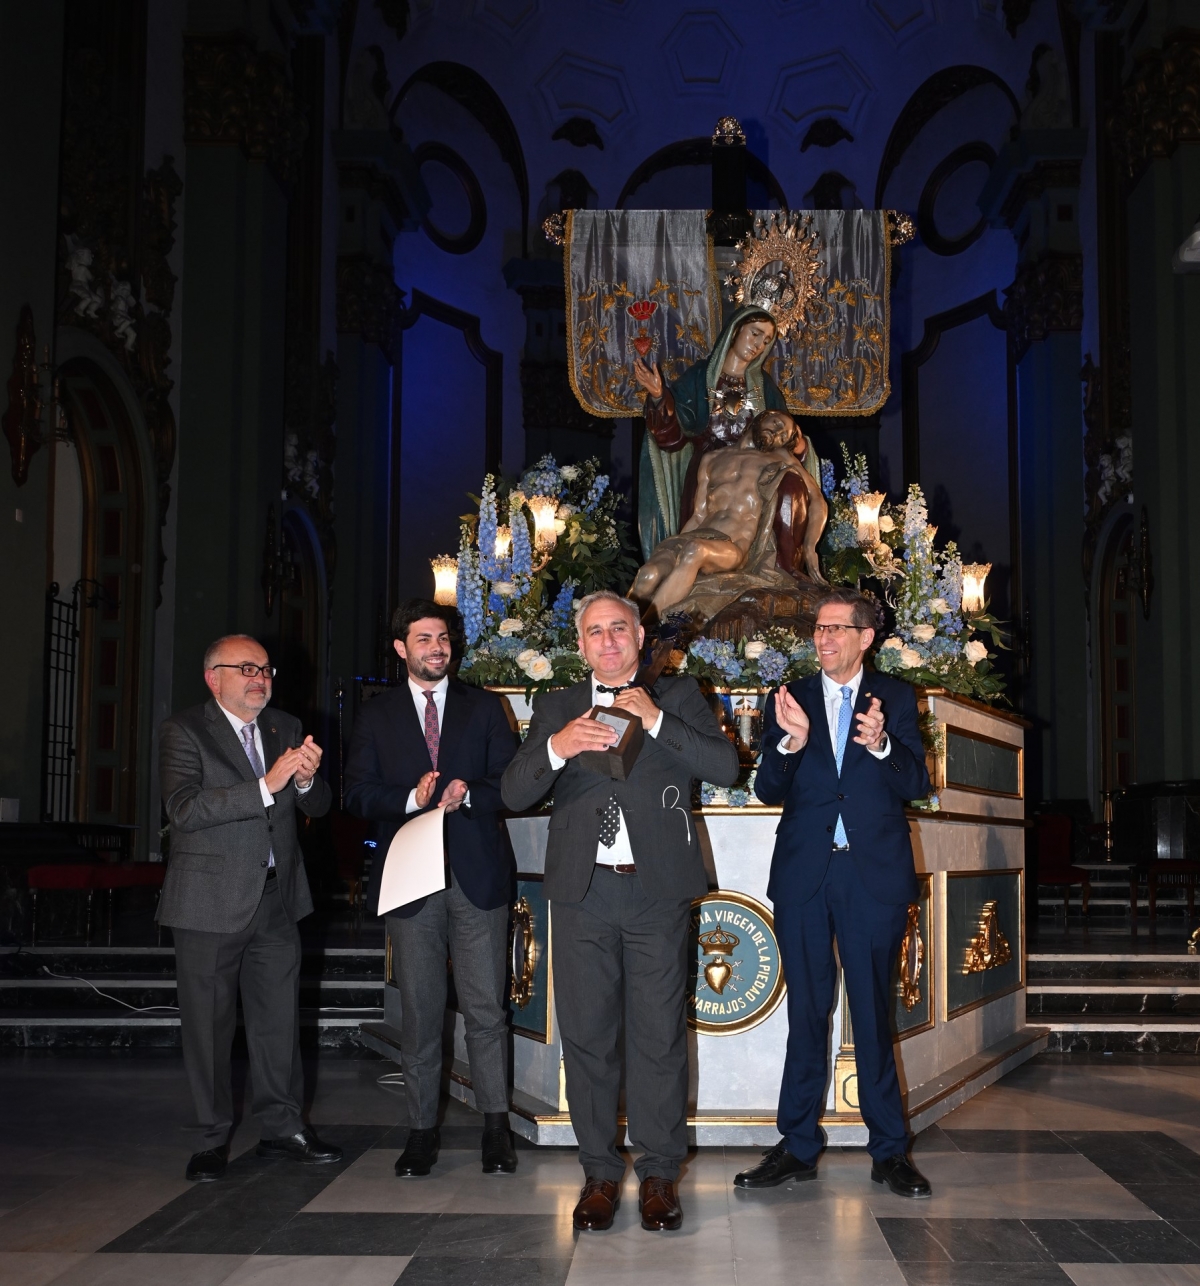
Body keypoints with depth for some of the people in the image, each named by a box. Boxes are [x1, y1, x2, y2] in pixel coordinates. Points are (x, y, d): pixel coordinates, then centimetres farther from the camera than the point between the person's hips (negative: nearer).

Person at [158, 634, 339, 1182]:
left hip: (277, 900, 5)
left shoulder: (286, 729, 10)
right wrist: (266, 786, -28)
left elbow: (317, 808, 10)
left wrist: (306, 779, -14)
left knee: (280, 1019, 10)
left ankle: (282, 1126, 23)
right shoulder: (183, 732, -7)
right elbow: (184, 808, -22)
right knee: (209, 1024, 5)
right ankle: (213, 1138, 18)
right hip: (210, 905, -5)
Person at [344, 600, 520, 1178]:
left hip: (478, 873, 0)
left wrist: (467, 795, -13)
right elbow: (358, 792, 3)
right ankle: (422, 1131, 13)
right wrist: (411, 799, -14)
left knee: (486, 1007, -1)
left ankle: (496, 1128, 9)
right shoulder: (376, 715, 11)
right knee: (419, 1011, 4)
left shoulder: (484, 707, 11)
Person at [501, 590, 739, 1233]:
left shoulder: (678, 697, 9)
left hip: (658, 890, -1)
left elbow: (725, 767, -3)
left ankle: (659, 1174, 12)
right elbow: (514, 793, 2)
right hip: (582, 891, 2)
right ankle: (600, 1173, 16)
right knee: (586, 1035, 5)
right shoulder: (556, 707, 12)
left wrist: (656, 720, -13)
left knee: (659, 1035, 1)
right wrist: (558, 746, -18)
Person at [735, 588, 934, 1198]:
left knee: (874, 1013, 4)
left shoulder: (894, 697, 5)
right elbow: (768, 791, 0)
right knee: (806, 1014, 8)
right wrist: (791, 743, -20)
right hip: (804, 874, 2)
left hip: (874, 874, -1)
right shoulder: (788, 700, 8)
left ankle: (889, 1152, 15)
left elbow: (916, 785, -2)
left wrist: (880, 745, -22)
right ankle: (797, 1148, 16)